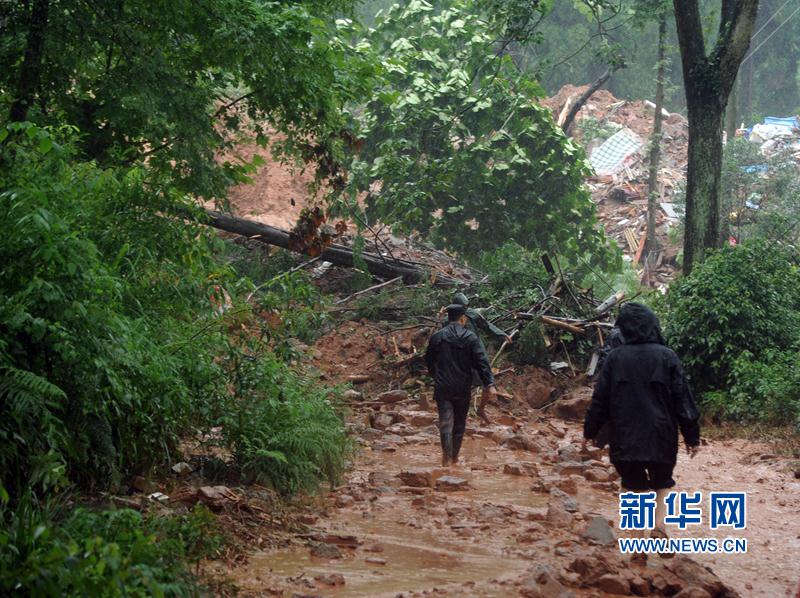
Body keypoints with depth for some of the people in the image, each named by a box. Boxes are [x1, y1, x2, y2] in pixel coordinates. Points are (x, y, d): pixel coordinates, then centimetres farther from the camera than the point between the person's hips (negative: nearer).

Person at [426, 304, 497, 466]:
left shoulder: (436, 337, 1)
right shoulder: (470, 337, -6)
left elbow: (429, 361, 13)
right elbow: (482, 362, -13)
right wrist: (489, 384, -16)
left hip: (442, 388, 0)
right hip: (463, 389, 0)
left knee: (445, 423, -2)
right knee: (459, 424, 16)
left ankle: (447, 458, -16)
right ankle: (454, 457, 27)